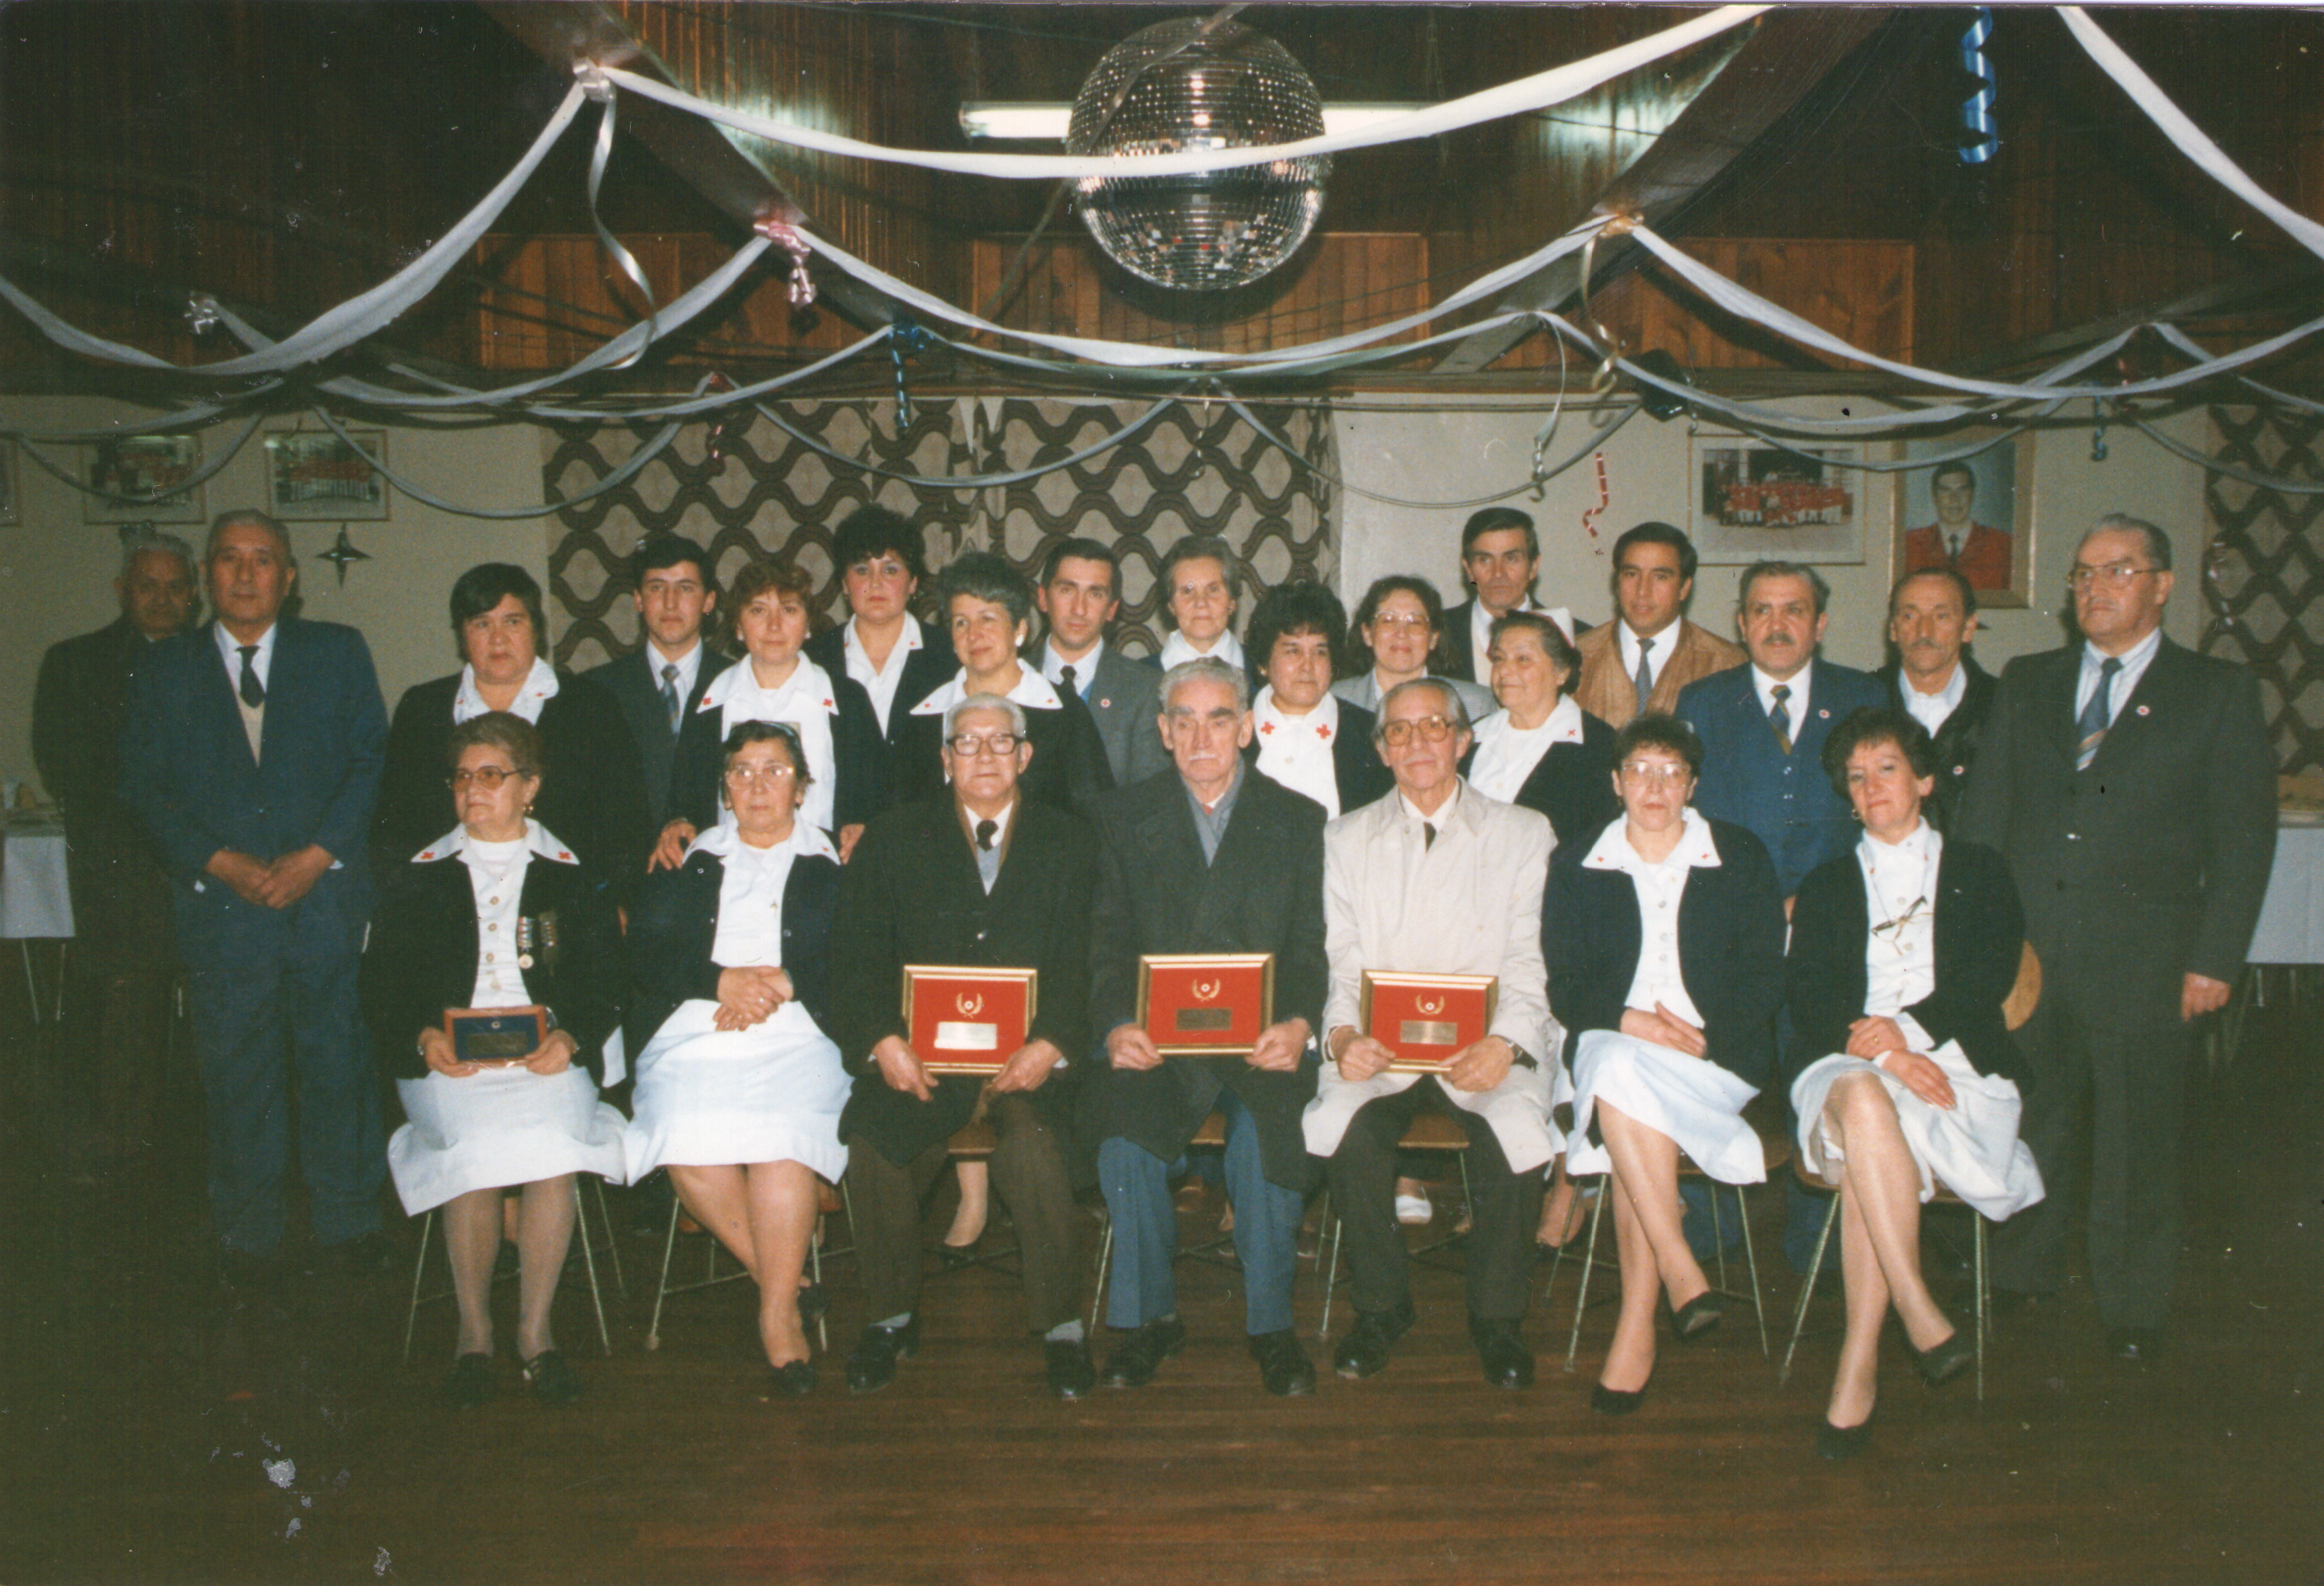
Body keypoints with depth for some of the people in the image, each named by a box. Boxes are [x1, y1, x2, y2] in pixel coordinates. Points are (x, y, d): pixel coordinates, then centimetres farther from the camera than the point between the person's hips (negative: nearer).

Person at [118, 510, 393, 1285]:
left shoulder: (338, 653, 8)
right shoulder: (163, 669, 10)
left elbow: (371, 762, 3)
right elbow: (144, 787, 5)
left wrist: (316, 855, -9)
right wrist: (220, 862, -9)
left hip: (328, 895, 0)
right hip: (220, 904, 0)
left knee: (339, 1063, 4)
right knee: (237, 1074, 5)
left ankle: (348, 1218, 18)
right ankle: (248, 1231, 19)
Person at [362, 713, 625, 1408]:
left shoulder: (570, 878, 16)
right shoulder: (418, 879, 18)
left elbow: (603, 984, 7)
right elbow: (382, 986, 10)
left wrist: (571, 1038, -13)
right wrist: (423, 1037, -10)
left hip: (545, 1058, 0)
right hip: (445, 1061, 0)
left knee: (552, 1140, -31)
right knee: (475, 1143, -31)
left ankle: (535, 1328, -16)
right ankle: (473, 1331, -14)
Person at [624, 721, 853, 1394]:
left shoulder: (832, 864, 17)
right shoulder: (687, 861, 23)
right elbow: (647, 954, 9)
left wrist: (781, 984, -10)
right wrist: (722, 980, -8)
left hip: (798, 1036, -2)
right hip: (691, 1035, 2)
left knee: (783, 1140, -32)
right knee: (688, 1143, -29)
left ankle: (780, 1315, -18)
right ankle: (783, 1281, -11)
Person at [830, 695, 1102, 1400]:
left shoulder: (1069, 841, 11)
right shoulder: (893, 839, 13)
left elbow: (1087, 958, 2)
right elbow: (857, 956, 5)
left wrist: (1051, 1044, -14)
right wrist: (883, 1040, -13)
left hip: (1029, 1055, -1)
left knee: (1034, 1145, -30)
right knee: (874, 1145, -25)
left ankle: (1061, 1324, -7)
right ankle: (891, 1316, 2)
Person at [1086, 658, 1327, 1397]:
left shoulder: (1299, 820, 12)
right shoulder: (1123, 816, 13)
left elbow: (1311, 946, 6)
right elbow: (1109, 941, 7)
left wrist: (1298, 1023, -14)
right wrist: (1117, 1023, -12)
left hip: (1261, 1036, 0)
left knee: (1270, 1127, -31)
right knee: (1123, 1122, -29)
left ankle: (1270, 1319, -9)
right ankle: (1148, 1314, -6)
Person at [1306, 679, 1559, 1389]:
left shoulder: (1523, 834, 8)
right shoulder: (1347, 838, 13)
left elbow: (1532, 962, 1)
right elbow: (1338, 961, 6)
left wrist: (1504, 1044, -18)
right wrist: (1342, 1035, -15)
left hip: (1487, 1047, -1)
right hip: (1378, 1043, 1)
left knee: (1517, 1133, -30)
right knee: (1348, 1127, -29)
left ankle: (1497, 1317, -5)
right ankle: (1380, 1305, -4)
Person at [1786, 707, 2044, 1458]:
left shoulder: (1979, 872, 20)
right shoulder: (1826, 886, 22)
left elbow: (1992, 976, 2)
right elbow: (1809, 1000, 7)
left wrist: (1909, 1028, -15)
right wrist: (1878, 1050, -13)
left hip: (1957, 1066, -1)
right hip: (1846, 1065, 1)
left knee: (1864, 1162, -34)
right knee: (1862, 1100, -38)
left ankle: (1859, 1366, -31)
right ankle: (1918, 1312, -37)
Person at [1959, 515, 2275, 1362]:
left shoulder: (2218, 693, 5)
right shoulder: (2027, 682, 13)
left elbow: (2243, 838, 1)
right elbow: (1983, 814, 11)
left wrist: (2216, 958, -6)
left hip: (2142, 954, -2)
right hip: (2024, 948, 2)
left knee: (2136, 1138, 6)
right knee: (2026, 1123, 9)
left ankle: (2132, 1309, 21)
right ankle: (2021, 1277, 27)